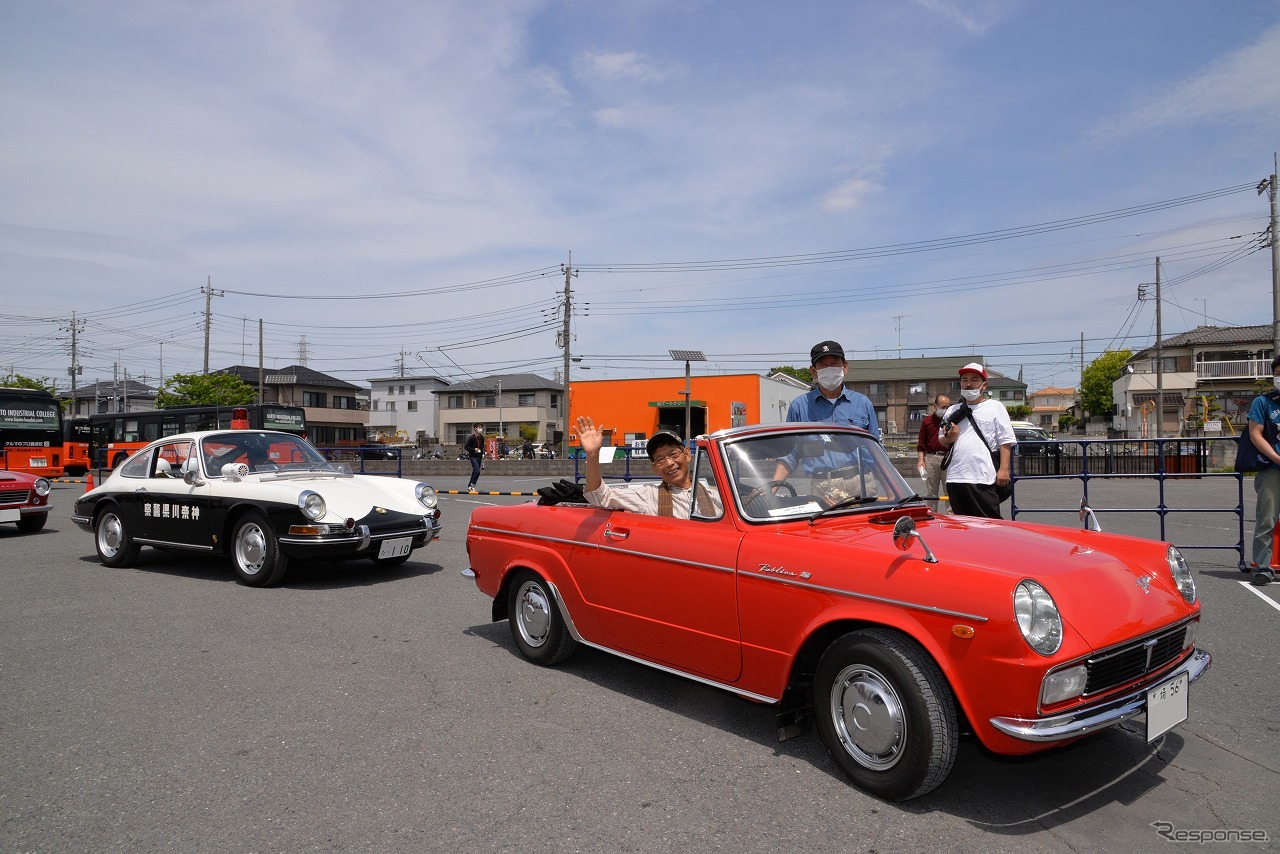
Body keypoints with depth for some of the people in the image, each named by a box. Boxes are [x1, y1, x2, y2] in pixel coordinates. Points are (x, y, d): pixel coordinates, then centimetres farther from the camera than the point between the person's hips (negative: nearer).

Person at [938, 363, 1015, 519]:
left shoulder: (995, 407, 7)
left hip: (984, 479, -5)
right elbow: (941, 441, 22)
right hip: (955, 477, 5)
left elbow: (1006, 441, 0)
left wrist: (1004, 469, -10)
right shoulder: (952, 411, 19)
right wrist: (949, 438, -1)